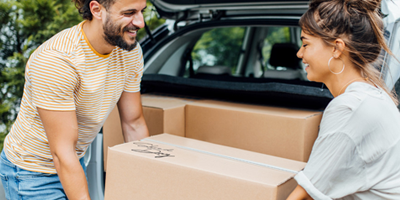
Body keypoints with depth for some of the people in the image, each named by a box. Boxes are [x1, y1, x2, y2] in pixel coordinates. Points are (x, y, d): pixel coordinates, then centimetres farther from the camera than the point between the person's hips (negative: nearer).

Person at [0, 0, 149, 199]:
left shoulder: (131, 50, -10)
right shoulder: (54, 60, -31)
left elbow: (134, 124, -1)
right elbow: (62, 152, -28)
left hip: (76, 164, 6)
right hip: (32, 174, -6)